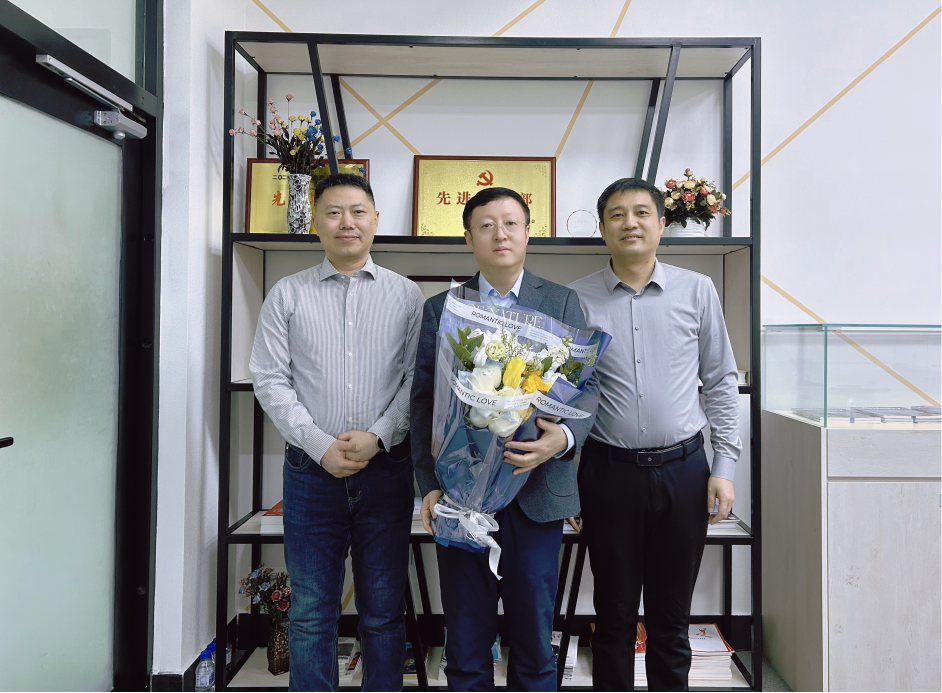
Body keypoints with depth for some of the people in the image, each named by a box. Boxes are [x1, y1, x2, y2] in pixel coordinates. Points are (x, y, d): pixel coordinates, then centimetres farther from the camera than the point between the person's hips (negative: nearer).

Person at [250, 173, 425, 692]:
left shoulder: (407, 295, 5)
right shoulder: (287, 295, 5)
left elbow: (418, 378, 0)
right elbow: (270, 380, 0)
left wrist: (377, 436, -13)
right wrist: (320, 445, -10)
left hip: (386, 468, 0)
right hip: (311, 469, 0)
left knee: (384, 611, 11)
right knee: (311, 613, 10)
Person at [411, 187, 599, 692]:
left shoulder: (563, 303, 6)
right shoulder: (440, 308, 6)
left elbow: (587, 386, 2)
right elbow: (422, 399, 3)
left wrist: (564, 437, -19)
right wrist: (429, 484, -6)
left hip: (536, 492, 0)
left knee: (534, 637, 12)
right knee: (466, 638, 13)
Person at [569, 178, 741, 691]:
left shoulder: (697, 291, 3)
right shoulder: (577, 299, -1)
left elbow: (721, 381, 7)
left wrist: (724, 465, 2)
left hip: (682, 470, 1)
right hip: (609, 471, -1)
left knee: (671, 617, 15)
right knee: (614, 615, 12)